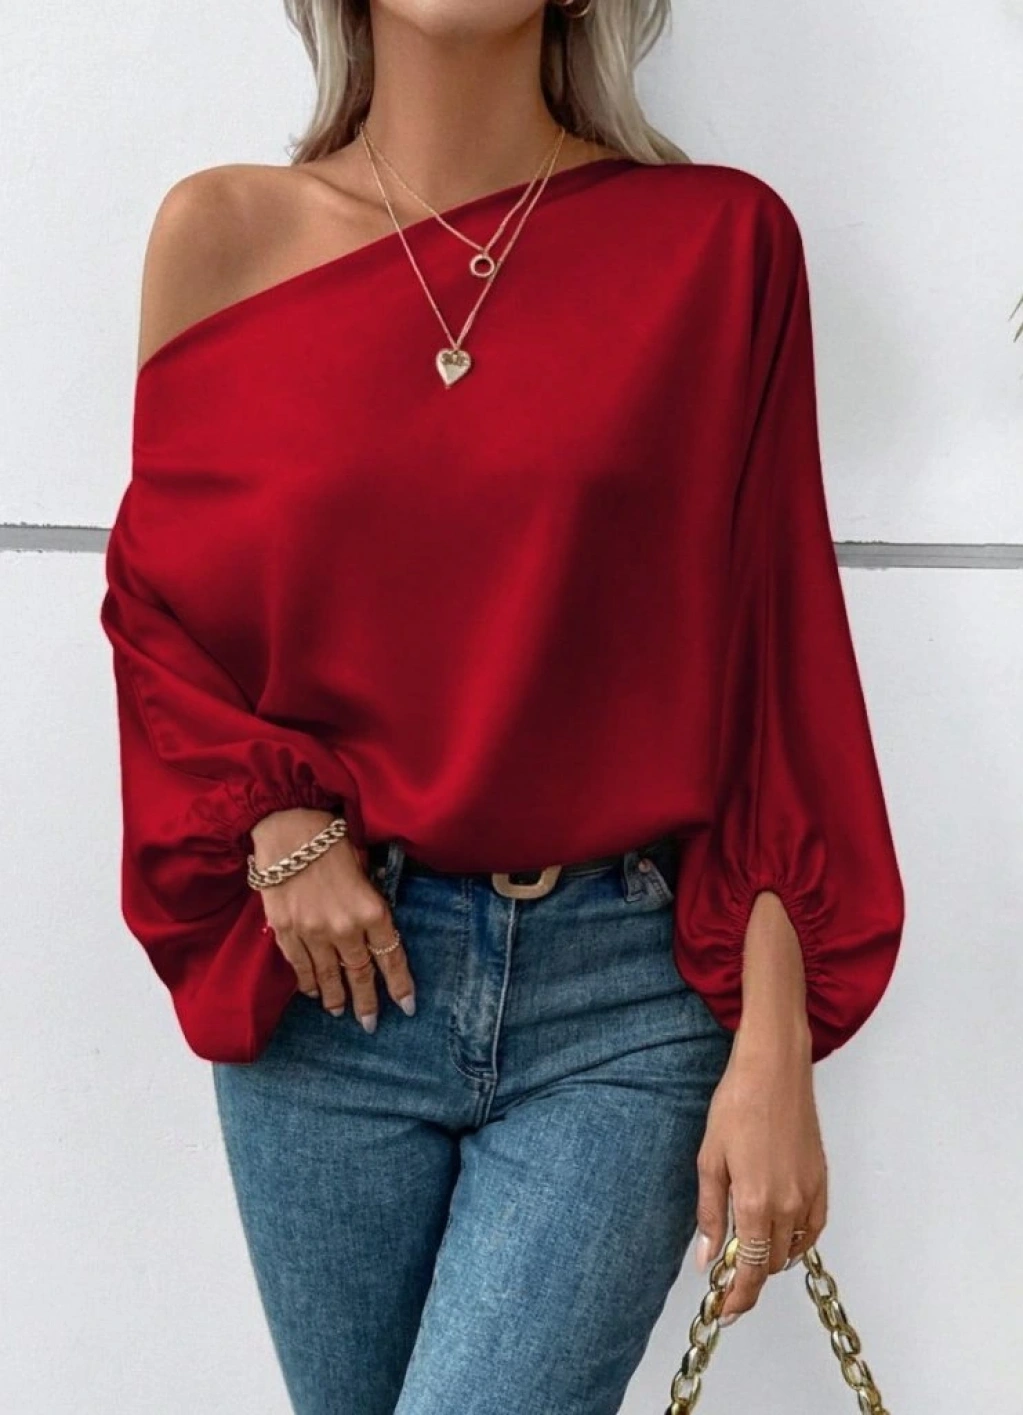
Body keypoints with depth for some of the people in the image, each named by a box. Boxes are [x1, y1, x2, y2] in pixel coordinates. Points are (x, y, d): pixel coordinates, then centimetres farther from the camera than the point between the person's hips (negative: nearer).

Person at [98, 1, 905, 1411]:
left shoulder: (719, 241, -3)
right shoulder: (222, 232, 1)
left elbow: (772, 669, -3)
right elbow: (160, 603, 10)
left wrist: (777, 1050, -6)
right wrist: (274, 825, -6)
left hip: (630, 991, -2)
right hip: (325, 978, 2)